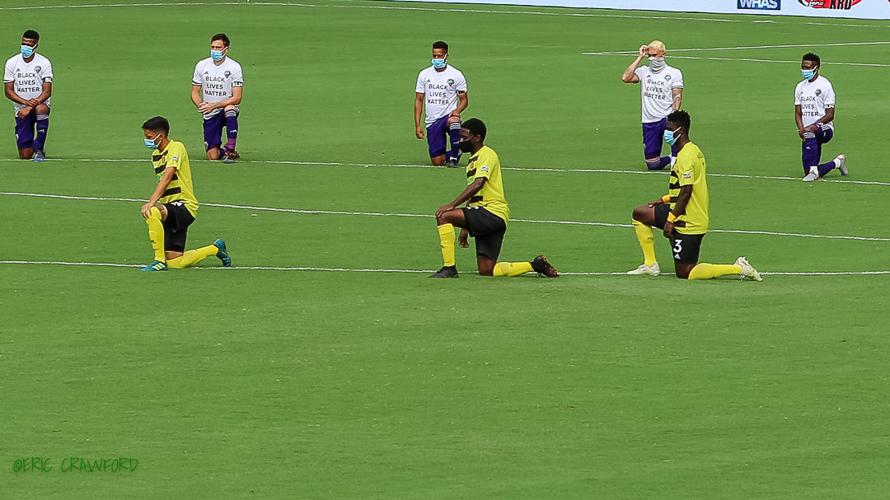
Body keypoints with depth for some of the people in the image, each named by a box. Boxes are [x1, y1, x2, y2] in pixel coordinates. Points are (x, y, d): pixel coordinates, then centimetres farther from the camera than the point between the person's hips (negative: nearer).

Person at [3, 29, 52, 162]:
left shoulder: (44, 63, -6)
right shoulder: (12, 63, -1)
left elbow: (47, 92, -12)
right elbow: (8, 91, -2)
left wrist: (30, 107, -24)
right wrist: (26, 102, -19)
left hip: (40, 104, -1)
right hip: (21, 110, 1)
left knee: (41, 109, -41)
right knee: (25, 155, -6)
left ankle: (38, 150, -28)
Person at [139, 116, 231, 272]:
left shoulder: (176, 148, -11)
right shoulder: (155, 155, 16)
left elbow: (167, 177, -24)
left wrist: (151, 202, -34)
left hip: (184, 205, -9)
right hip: (169, 207, 9)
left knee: (152, 213, -37)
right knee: (175, 263, 0)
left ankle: (159, 261, -26)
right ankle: (215, 249, 25)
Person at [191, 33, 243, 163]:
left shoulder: (234, 67, -10)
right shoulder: (202, 65, 0)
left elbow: (237, 98, -15)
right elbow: (195, 92, 6)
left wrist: (214, 105, -25)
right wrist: (200, 104, -17)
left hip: (229, 108, -2)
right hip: (210, 115, 2)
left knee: (230, 109, -41)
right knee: (212, 156, -10)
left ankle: (231, 151, -31)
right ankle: (223, 151, 28)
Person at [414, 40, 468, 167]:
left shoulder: (456, 75, -1)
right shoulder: (424, 74, 6)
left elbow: (464, 100, 3)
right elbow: (419, 100, 9)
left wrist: (457, 111, -20)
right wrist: (417, 125, 1)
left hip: (449, 116, -3)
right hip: (432, 121, 3)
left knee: (453, 121, -43)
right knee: (437, 162, -4)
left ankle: (454, 157, -25)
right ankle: (455, 153, 31)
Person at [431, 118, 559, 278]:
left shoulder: (487, 155, -6)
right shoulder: (472, 160, 24)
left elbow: (478, 184, -22)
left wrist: (452, 205, -28)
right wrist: (465, 228, 27)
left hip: (493, 212, -10)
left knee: (444, 216, -23)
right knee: (486, 271, 4)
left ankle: (449, 268, -22)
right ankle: (536, 265, 14)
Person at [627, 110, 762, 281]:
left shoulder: (686, 156, -19)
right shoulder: (694, 151, 12)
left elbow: (686, 192, -23)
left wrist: (671, 220, -20)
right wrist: (665, 200, 20)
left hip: (688, 222, -10)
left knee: (684, 273, -5)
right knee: (639, 213, 17)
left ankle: (739, 269, -7)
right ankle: (650, 265, 17)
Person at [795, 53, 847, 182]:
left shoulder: (824, 85, -6)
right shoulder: (800, 87, 14)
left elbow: (830, 115, -9)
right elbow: (798, 113, 12)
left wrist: (814, 126, -23)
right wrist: (801, 129, -10)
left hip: (824, 128, -7)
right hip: (809, 134, 7)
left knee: (810, 133, -40)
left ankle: (813, 170, -41)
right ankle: (837, 162, 24)